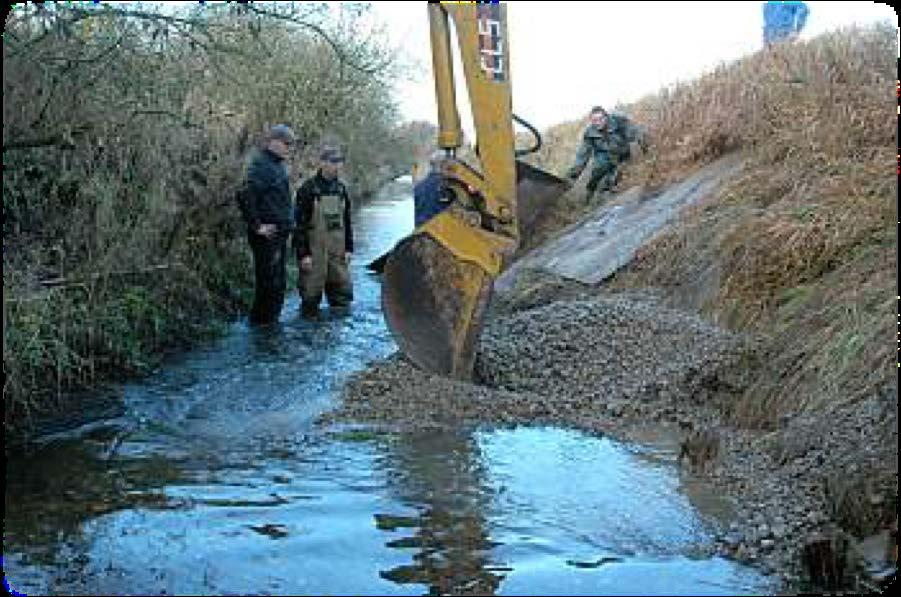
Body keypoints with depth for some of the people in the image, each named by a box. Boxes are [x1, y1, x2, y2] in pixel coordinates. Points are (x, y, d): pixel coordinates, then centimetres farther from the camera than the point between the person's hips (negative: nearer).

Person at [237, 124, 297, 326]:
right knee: (269, 283, -5)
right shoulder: (261, 165, -16)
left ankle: (272, 321, 29)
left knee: (279, 284, 17)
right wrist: (256, 226, -22)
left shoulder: (278, 164, 15)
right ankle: (262, 323, 4)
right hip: (267, 235, -10)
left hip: (280, 233, 10)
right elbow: (245, 196, -27)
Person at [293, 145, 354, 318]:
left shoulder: (341, 188, 9)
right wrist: (303, 254, -15)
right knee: (311, 291, 0)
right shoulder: (308, 189, -9)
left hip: (337, 249, 6)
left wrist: (349, 248, 11)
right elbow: (300, 223, -11)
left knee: (342, 289, 9)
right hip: (315, 249, -5)